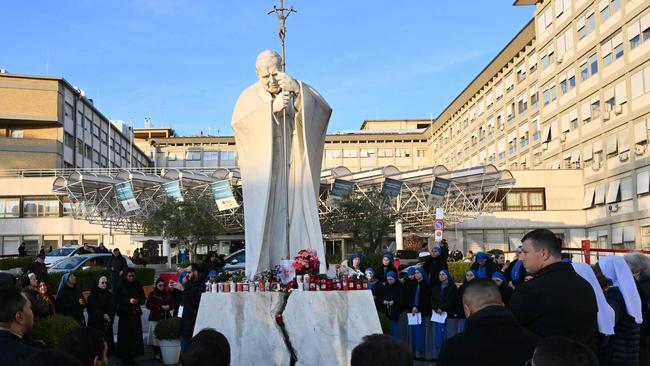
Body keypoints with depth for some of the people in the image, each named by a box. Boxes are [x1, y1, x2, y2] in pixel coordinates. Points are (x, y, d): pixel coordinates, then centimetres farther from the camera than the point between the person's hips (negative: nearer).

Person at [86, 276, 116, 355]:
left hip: (107, 322, 4)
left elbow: (113, 307, 5)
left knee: (108, 340, 0)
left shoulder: (109, 295, 13)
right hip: (96, 322, -4)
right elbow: (93, 308, -9)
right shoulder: (93, 295, 1)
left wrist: (110, 315, -14)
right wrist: (103, 315, -19)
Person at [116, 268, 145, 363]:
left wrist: (137, 301, -14)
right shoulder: (122, 286, -1)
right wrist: (128, 300, -20)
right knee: (125, 335, -6)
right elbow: (118, 299, -6)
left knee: (135, 335, -2)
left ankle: (133, 354, 6)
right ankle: (125, 355, 3)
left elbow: (143, 299, 7)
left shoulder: (138, 286, 6)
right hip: (125, 314, -2)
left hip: (135, 313, 2)